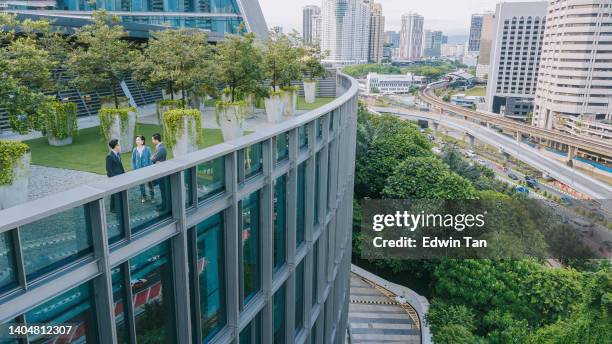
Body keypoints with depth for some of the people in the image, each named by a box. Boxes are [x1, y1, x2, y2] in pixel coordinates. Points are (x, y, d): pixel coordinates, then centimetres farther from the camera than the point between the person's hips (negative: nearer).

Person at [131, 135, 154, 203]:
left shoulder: (147, 149, -8)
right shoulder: (135, 150, -2)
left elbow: (150, 159, -4)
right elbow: (133, 160, 4)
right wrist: (134, 169, 0)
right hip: (139, 170, 2)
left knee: (149, 183, 3)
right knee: (141, 184, 11)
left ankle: (152, 196, 20)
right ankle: (143, 197, 26)